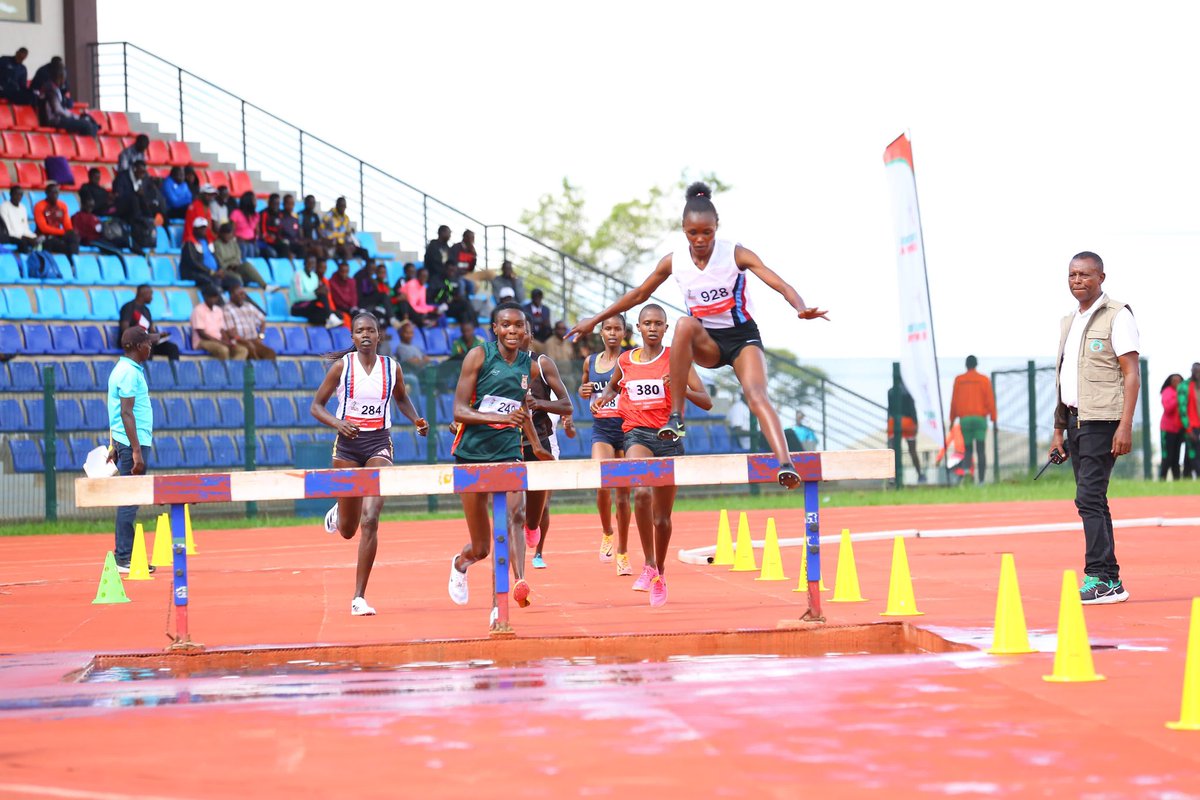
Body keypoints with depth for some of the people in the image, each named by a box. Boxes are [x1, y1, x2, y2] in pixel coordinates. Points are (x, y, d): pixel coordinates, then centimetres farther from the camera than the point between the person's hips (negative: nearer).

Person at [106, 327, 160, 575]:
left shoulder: (121, 369, 18)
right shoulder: (130, 372, -13)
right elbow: (127, 413, -18)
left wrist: (114, 446, 24)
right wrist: (136, 451, -20)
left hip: (123, 442, 10)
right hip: (133, 443, -10)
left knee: (128, 501, 11)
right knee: (130, 501, -9)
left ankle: (124, 556, 13)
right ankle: (124, 560, -8)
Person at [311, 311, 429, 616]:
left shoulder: (392, 368, 3)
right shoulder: (342, 366, -3)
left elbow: (401, 399, 22)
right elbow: (316, 406, 1)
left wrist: (417, 420, 3)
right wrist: (337, 423, -18)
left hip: (379, 445, 0)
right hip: (347, 445, 0)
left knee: (370, 521, -15)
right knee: (347, 530, 9)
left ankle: (359, 598, -10)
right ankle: (337, 513, 51)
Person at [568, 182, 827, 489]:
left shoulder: (736, 255, -13)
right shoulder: (674, 262, -4)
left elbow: (780, 284, -21)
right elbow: (639, 294, 11)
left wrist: (801, 308, -42)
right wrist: (595, 320, 14)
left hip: (742, 337, -2)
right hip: (705, 341, 2)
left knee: (757, 394, -29)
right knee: (685, 325, -34)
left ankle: (785, 463, -42)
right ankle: (676, 414, -31)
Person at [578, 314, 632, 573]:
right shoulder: (590, 362, 10)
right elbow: (584, 388, 25)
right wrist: (584, 391, 3)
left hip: (626, 428, -2)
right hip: (601, 431, 2)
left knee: (623, 493, 2)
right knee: (602, 484, -19)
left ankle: (622, 552, 15)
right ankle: (606, 533, 8)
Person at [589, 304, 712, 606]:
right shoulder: (625, 361, 8)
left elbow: (706, 402, -3)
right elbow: (612, 388, 30)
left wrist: (682, 388, -21)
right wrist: (601, 399, 7)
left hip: (669, 437, 0)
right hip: (637, 435, 0)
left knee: (662, 516, 7)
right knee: (642, 492, -30)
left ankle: (660, 570, 32)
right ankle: (649, 565, -22)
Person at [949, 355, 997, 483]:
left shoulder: (958, 380, 5)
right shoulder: (984, 379, 1)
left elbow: (954, 401, 4)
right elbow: (990, 400, -2)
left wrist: (952, 420, 10)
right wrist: (994, 420, 1)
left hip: (965, 419, 1)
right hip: (980, 418, -1)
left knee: (968, 449, 10)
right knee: (981, 450, -3)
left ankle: (967, 468, -19)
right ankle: (981, 480, -12)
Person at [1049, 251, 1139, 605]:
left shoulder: (1117, 316, -5)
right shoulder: (1069, 322, 19)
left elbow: (1131, 374, -10)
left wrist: (1125, 426, -18)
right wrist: (1058, 430, 18)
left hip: (1102, 420, -8)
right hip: (1075, 419, 8)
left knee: (1089, 498, -15)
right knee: (1093, 501, 8)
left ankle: (1099, 579, -16)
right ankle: (1110, 582, 11)